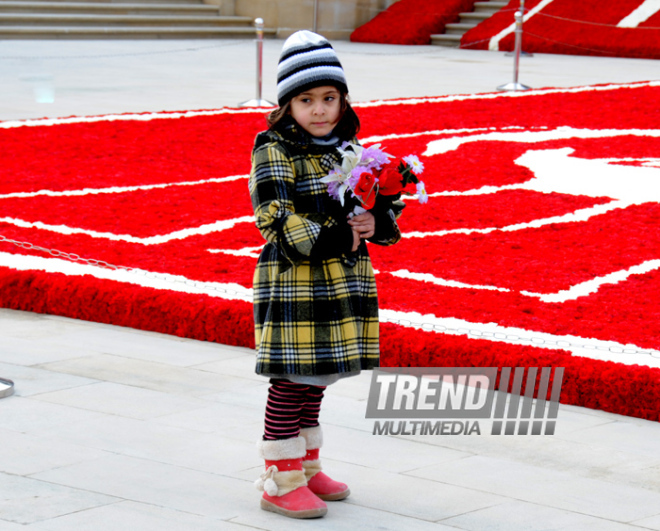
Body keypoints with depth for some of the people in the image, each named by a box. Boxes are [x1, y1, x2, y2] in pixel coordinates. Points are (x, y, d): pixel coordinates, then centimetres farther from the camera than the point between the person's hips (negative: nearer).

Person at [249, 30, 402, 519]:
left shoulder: (349, 148, 11)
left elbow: (380, 201, 14)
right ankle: (281, 480, 4)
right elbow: (274, 216, -18)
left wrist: (377, 222, -10)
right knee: (292, 378, -4)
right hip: (293, 280, -7)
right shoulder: (274, 150, -10)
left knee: (316, 377, 16)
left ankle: (307, 467, 29)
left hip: (343, 278, 7)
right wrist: (328, 239, -27)